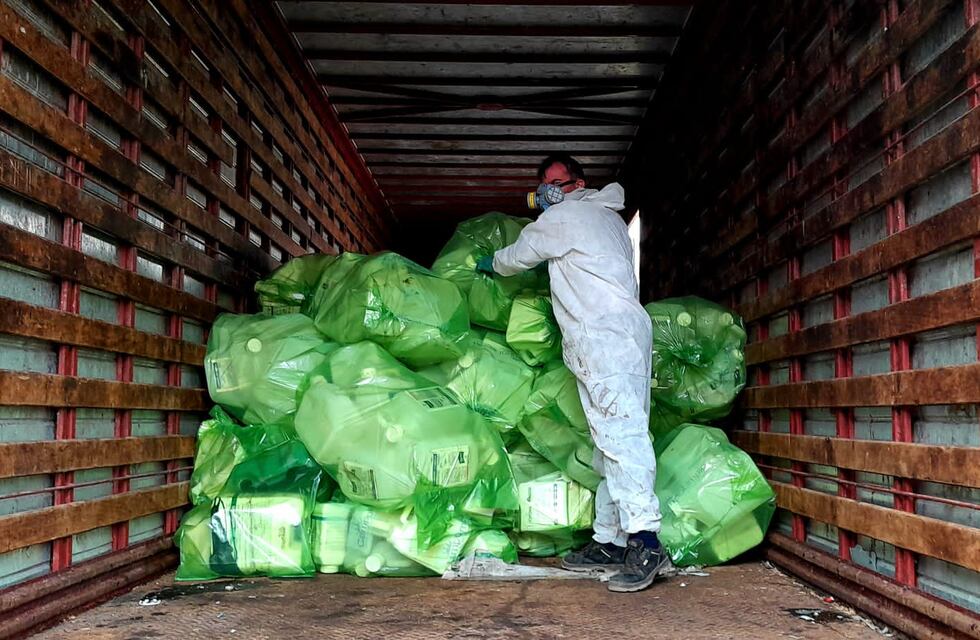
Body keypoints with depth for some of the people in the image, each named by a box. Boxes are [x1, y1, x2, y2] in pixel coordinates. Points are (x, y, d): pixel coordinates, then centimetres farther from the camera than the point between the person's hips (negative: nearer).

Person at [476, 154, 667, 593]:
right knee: (610, 439, 6)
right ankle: (609, 541, 8)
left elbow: (518, 257, 14)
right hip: (625, 327, 10)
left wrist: (489, 263, 35)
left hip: (604, 332, -10)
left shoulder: (562, 217, 3)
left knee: (620, 433, -19)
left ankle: (644, 540, -27)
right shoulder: (608, 216, 29)